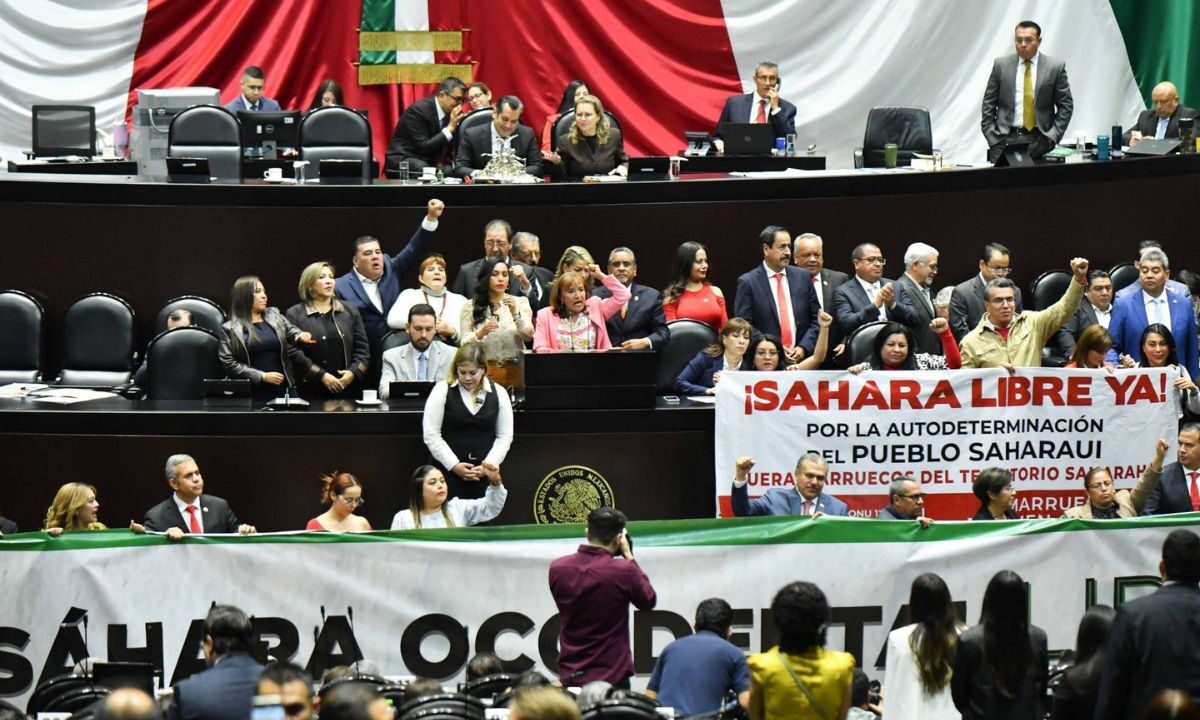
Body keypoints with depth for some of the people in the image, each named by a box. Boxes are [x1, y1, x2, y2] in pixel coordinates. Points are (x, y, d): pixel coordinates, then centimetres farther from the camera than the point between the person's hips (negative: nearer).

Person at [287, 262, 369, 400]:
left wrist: (353, 372, -8)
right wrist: (322, 375, -15)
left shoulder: (349, 311, 12)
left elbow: (362, 349, 10)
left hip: (348, 387, 3)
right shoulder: (295, 314, 1)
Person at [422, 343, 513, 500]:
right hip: (447, 471, -2)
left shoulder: (498, 393, 6)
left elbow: (505, 437, 7)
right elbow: (431, 435, -5)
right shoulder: (442, 391, -2)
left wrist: (489, 464, -7)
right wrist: (454, 465, -10)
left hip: (485, 474, 2)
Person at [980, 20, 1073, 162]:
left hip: (1039, 140, -1)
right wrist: (991, 137, 1)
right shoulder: (1001, 65, 7)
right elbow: (988, 104, 10)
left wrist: (1052, 136, -4)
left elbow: (1066, 105, 7)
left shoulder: (1055, 67, 4)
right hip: (1006, 138, 1)